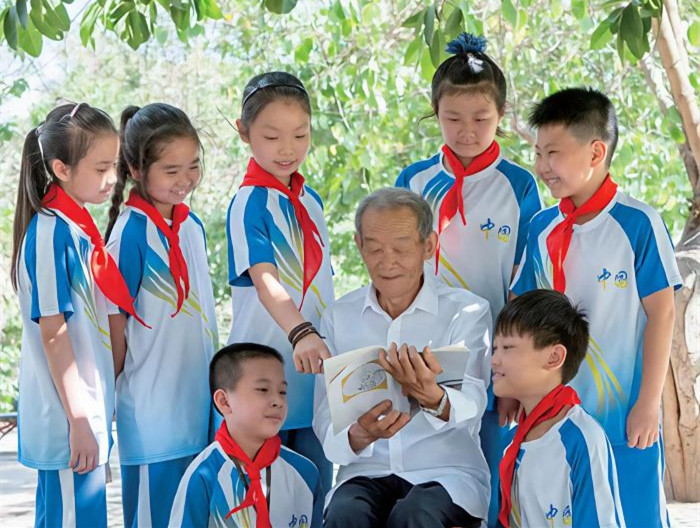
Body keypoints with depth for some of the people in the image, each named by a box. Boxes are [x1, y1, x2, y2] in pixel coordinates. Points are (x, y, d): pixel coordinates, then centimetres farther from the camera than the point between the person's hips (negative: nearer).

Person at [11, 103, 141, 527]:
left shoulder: (77, 227, 10)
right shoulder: (51, 233, -15)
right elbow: (53, 334, -17)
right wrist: (79, 422, -16)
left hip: (88, 412, 9)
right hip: (70, 422, -9)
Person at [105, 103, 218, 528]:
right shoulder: (132, 233, -13)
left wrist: (214, 386, 16)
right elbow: (116, 325, -10)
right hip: (153, 408, -7)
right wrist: (109, 392, -6)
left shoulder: (193, 226, 8)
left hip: (199, 404, 7)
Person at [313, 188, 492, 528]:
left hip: (448, 473, -1)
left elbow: (471, 407, -14)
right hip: (366, 473, 2)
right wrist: (360, 435, -23)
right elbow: (326, 424, 2)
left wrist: (431, 397, -39)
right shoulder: (338, 318, 10)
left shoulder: (468, 312, 3)